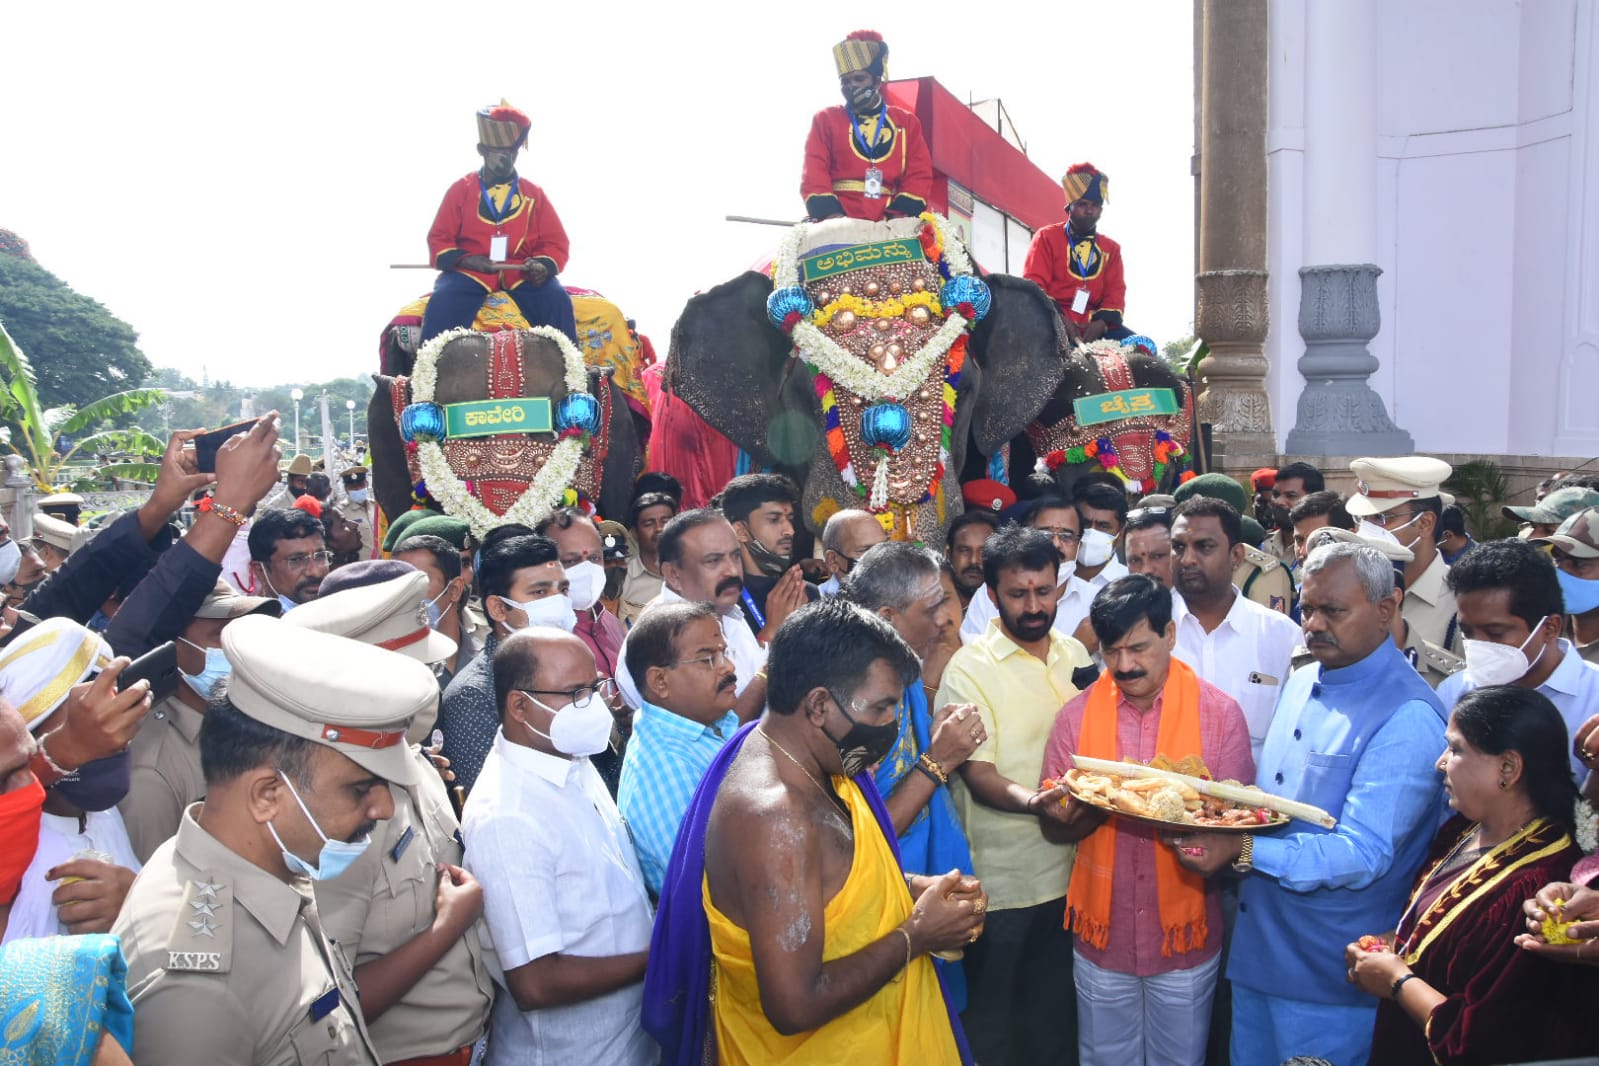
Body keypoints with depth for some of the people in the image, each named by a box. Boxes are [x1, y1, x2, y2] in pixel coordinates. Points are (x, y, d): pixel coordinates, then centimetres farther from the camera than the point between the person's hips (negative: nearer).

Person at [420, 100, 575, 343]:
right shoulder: (460, 190, 8)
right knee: (443, 300, -30)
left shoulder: (534, 194, 11)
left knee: (557, 300, -27)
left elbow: (556, 243, 8)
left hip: (523, 273, 1)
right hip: (470, 272, -1)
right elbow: (439, 240, 6)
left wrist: (544, 265, -16)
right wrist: (467, 260, -15)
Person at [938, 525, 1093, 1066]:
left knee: (1056, 1010, 21)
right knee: (992, 1019, 11)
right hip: (1001, 879, -5)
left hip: (1069, 865, 5)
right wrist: (1033, 801, -36)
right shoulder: (969, 669, -15)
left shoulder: (1075, 653, 4)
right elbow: (977, 774, -18)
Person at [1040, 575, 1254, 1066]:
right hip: (1102, 931, 1)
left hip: (1185, 933, -1)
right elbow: (1054, 827, -1)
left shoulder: (1219, 712, -8)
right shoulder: (1076, 715, -4)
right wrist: (1094, 811, -23)